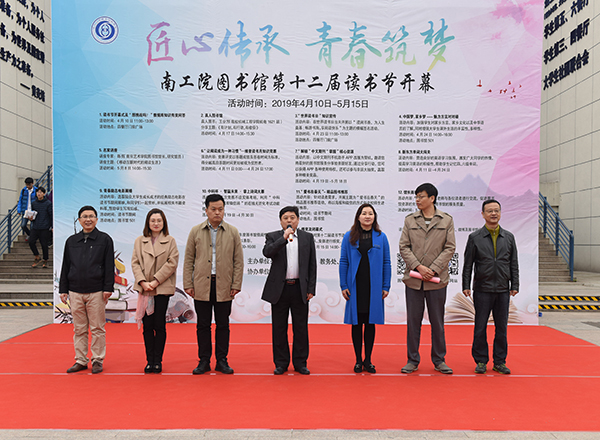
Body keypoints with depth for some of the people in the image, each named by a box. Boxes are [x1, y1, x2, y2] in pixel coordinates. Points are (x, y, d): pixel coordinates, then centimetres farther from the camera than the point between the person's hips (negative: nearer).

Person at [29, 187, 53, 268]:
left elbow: (52, 215, -2)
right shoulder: (33, 203, 9)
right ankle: (36, 257, 12)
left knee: (44, 244, 1)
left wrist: (52, 227, -5)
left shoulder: (48, 203, -3)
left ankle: (45, 260, 17)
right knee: (31, 242, -8)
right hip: (35, 227, 4)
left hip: (45, 228, -4)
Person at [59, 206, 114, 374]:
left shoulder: (105, 239, 3)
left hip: (96, 292, -3)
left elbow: (109, 266, -1)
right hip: (75, 292, 4)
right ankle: (81, 360, 19)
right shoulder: (71, 241, 13)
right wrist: (63, 289, 10)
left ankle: (97, 360, 12)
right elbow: (65, 266, 14)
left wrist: (108, 288, -8)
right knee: (79, 329, 9)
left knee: (97, 328, 1)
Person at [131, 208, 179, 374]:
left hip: (163, 288, -2)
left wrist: (156, 281, -12)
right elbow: (135, 263, 5)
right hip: (144, 288, 2)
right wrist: (143, 282, -9)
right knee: (147, 326, 5)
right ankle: (149, 361, 14)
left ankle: (157, 361, 11)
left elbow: (172, 263, -5)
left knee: (160, 325, 1)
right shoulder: (139, 241, 10)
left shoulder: (170, 241, 4)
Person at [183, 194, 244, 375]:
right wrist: (188, 284, -1)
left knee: (223, 325, 6)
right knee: (203, 325, 7)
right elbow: (188, 260, 6)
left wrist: (236, 285, -2)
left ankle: (222, 361, 18)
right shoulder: (196, 231, 5)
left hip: (224, 286, 0)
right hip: (202, 285, 0)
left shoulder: (232, 232, 5)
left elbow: (238, 261, 4)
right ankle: (204, 361, 18)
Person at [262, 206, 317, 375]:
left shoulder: (308, 237, 8)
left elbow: (312, 265, 6)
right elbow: (266, 252, -16)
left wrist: (311, 289, 0)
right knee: (279, 328, 6)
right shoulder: (273, 237, 5)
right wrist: (284, 238, -21)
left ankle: (300, 363, 19)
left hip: (300, 289, 1)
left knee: (301, 328, 6)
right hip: (279, 288, 0)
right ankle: (281, 363, 19)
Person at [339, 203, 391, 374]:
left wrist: (386, 286, 0)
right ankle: (358, 360, 18)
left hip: (374, 287, 0)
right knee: (356, 323, 6)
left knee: (370, 323, 7)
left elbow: (386, 263, 5)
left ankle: (368, 360, 19)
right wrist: (343, 286, -3)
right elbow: (343, 262, 3)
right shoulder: (349, 237, 2)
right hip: (355, 287, 0)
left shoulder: (381, 237, 3)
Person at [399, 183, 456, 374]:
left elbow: (450, 248, -1)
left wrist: (433, 269, -10)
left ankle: (439, 360, 22)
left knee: (437, 322, 9)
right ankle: (412, 360, 17)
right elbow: (404, 247, 2)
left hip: (437, 279, -1)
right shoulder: (410, 220, 7)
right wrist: (418, 267, -11)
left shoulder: (446, 220, 4)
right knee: (413, 321, 6)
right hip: (413, 278, 1)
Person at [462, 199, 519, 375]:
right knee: (480, 327, 3)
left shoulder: (509, 237, 9)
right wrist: (466, 286, -3)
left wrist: (514, 286, 5)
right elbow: (468, 264, 1)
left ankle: (500, 362, 20)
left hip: (503, 290, 2)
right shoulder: (475, 237, 1)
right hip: (482, 289, -2)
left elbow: (514, 264, 11)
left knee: (502, 327, 8)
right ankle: (481, 361, 15)